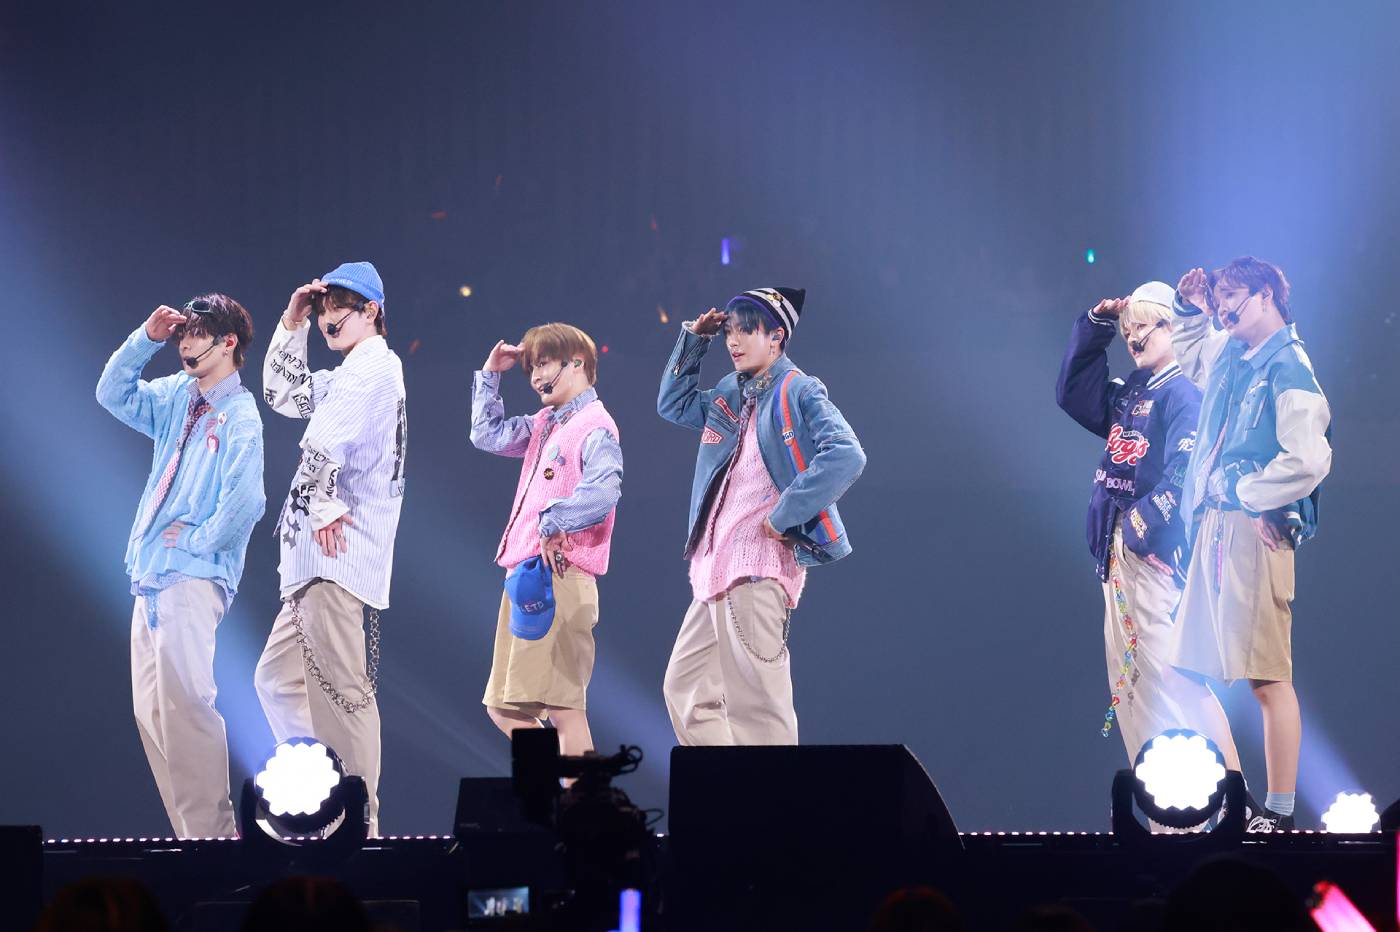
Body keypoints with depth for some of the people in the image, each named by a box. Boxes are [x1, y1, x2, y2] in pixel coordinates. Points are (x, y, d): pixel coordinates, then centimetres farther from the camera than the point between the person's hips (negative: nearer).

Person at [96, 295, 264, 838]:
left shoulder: (240, 416, -10)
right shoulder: (178, 397, 14)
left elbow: (244, 501, -22)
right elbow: (113, 395, 17)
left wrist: (198, 539, -11)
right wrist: (146, 339, 6)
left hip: (193, 578, -9)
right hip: (152, 576, 9)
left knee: (183, 704, -19)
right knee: (151, 712, 6)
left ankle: (212, 835, -17)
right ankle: (193, 834, 8)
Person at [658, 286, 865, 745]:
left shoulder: (799, 393, -6)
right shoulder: (729, 396, 17)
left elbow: (845, 456, -19)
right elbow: (673, 405, 33)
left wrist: (784, 515, -19)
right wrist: (693, 340, 21)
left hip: (758, 569, -9)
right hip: (716, 570, 9)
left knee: (755, 705, -11)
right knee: (686, 690, 9)